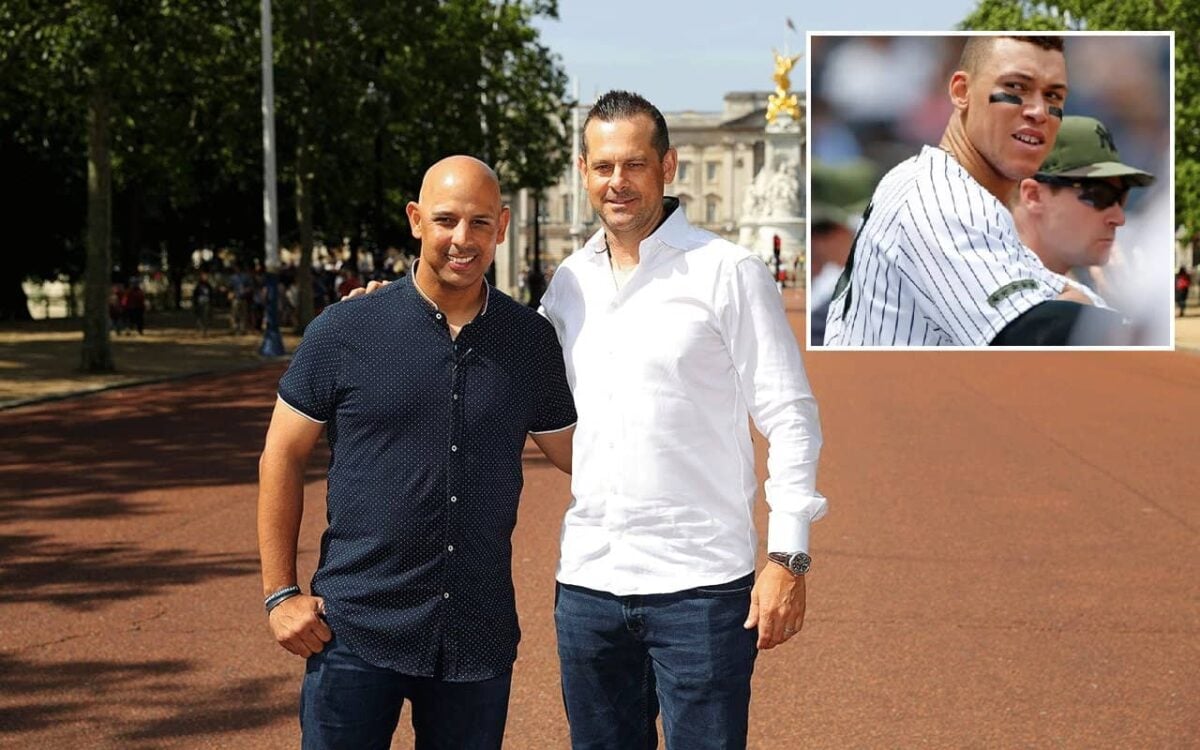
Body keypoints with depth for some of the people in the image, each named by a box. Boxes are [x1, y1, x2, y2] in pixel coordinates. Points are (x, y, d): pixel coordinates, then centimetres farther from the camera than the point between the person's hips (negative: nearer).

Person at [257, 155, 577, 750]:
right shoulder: (345, 332, -4)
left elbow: (574, 451, 14)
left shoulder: (531, 339, 3)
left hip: (479, 637, 2)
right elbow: (283, 458, 1)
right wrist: (280, 593, -2)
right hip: (357, 632, -2)